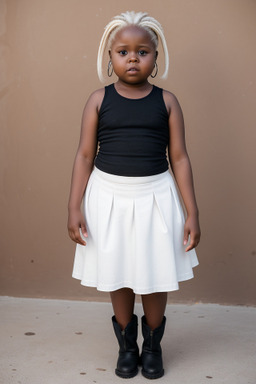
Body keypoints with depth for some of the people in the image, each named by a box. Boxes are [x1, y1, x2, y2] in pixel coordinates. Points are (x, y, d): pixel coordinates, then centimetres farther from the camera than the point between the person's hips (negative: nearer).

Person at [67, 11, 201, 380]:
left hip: (155, 197, 0)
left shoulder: (166, 101, -1)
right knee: (118, 277, 13)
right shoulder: (99, 99, 0)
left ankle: (153, 346, 34)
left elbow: (179, 158, 0)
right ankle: (127, 345, 34)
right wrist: (74, 207, -4)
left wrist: (191, 212, -3)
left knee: (155, 276, 10)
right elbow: (85, 156, 1)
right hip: (109, 197, 1)